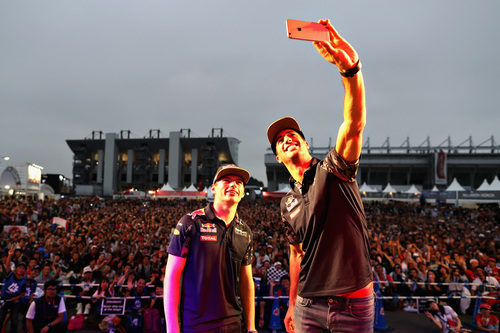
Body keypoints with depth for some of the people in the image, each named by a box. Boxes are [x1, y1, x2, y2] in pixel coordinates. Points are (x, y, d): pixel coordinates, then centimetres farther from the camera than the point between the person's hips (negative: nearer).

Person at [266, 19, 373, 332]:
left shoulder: (333, 170, -6)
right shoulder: (288, 203, 10)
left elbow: (354, 126, -24)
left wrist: (351, 67, -39)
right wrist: (292, 304, 18)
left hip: (354, 305, -4)